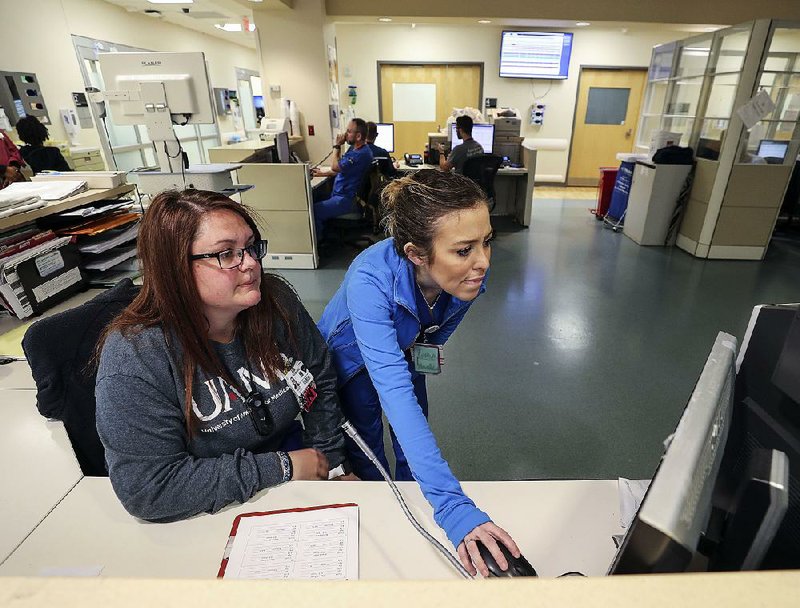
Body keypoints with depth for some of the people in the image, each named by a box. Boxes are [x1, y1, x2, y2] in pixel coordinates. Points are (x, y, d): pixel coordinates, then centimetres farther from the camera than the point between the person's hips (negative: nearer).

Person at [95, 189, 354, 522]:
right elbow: (145, 489, -22)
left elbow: (322, 384, 2)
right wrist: (281, 467, -21)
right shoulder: (133, 357, -22)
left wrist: (330, 463, -3)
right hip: (214, 514, -3)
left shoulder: (275, 300, -10)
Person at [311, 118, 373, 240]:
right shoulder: (354, 148, 13)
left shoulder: (361, 154, -21)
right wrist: (323, 173, 17)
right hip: (341, 194, 11)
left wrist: (337, 146, -6)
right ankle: (323, 236, 16)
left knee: (314, 211, -18)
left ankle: (317, 243, 1)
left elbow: (335, 167, -16)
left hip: (347, 200, -11)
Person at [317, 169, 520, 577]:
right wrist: (452, 505, -55)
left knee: (415, 440, 15)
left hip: (404, 348, 4)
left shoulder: (469, 274, -29)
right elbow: (394, 391, -52)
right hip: (351, 357, -3)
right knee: (366, 450, 10)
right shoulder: (371, 279, -45)